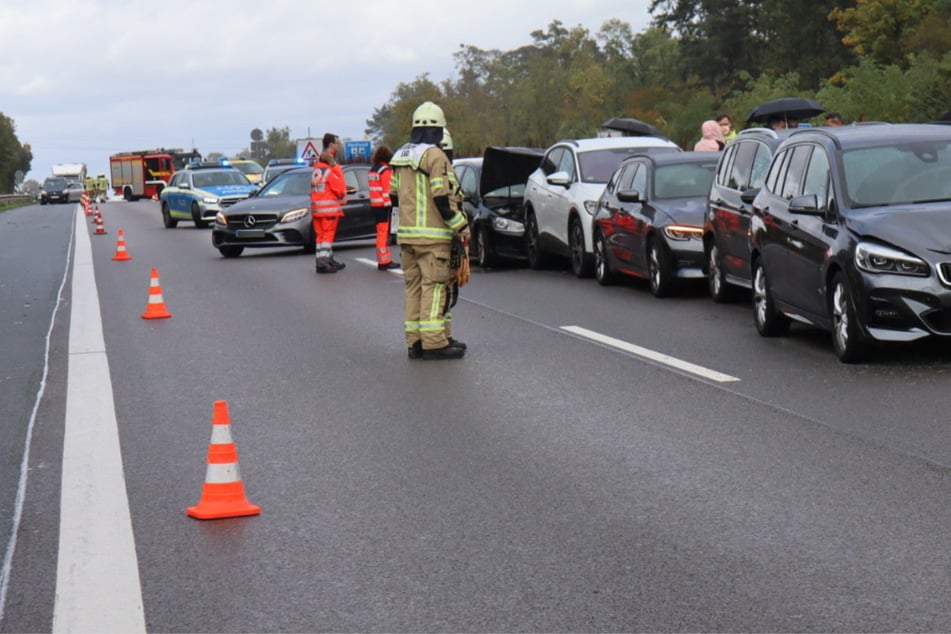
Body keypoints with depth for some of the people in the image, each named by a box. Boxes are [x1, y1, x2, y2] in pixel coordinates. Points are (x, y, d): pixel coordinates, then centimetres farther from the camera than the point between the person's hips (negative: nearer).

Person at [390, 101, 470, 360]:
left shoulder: (400, 157, 13)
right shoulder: (435, 156, -12)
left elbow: (394, 195, 17)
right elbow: (442, 197, -17)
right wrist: (461, 225, -11)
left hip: (406, 232, 8)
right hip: (432, 235, -8)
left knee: (413, 286, 11)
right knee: (433, 286, -7)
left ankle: (414, 341, 12)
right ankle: (434, 343, -9)